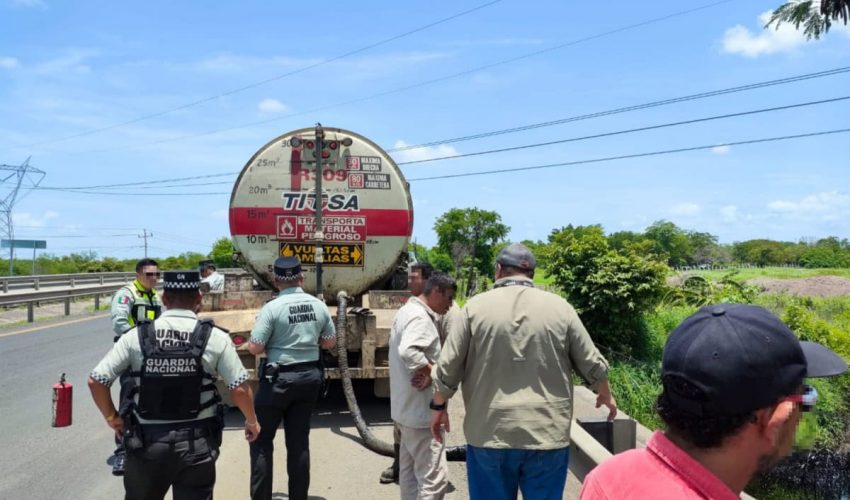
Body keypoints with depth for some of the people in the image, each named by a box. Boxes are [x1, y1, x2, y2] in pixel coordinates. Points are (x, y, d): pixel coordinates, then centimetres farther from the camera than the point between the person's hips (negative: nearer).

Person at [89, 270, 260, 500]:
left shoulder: (137, 335, -5)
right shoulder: (215, 337, -8)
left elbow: (95, 381, -4)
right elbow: (240, 388, -8)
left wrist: (112, 417, 12)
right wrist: (251, 421, 9)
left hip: (147, 442, 2)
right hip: (196, 444, -1)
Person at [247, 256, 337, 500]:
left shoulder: (272, 307, -14)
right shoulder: (318, 305, 1)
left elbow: (255, 347, -14)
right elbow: (330, 341, 10)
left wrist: (261, 343, 7)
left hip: (279, 378, -5)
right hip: (310, 376, 5)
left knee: (261, 439, 10)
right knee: (299, 441, 13)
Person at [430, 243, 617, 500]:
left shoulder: (476, 306, -2)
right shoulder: (560, 307, 1)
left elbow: (448, 368, -1)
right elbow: (592, 365, 7)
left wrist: (439, 406, 16)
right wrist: (606, 395, 27)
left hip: (489, 433, 0)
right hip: (547, 434, 1)